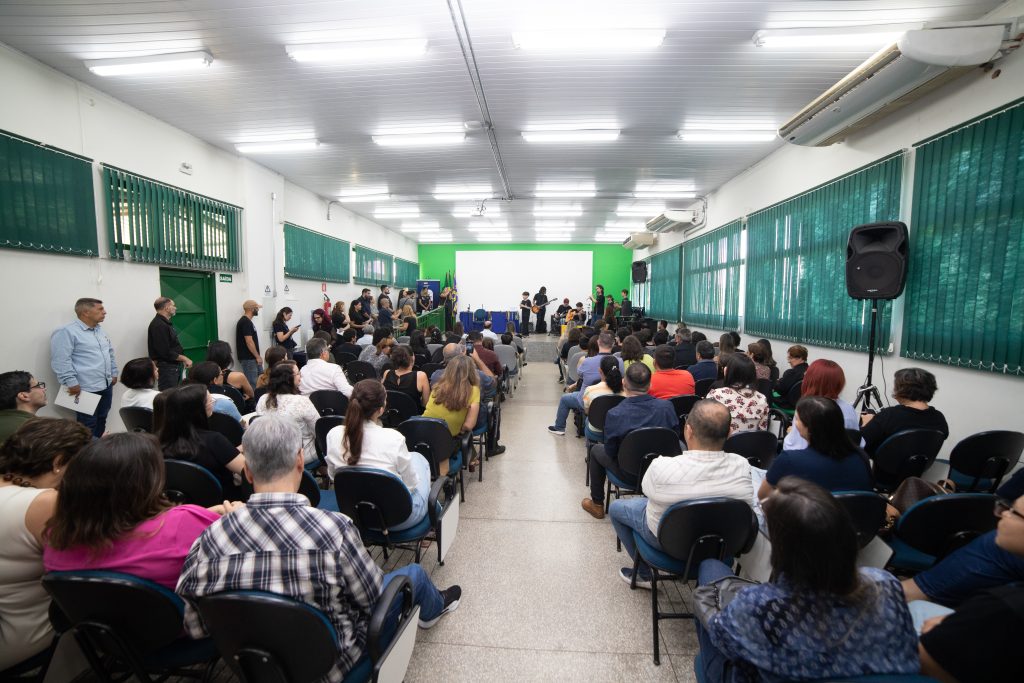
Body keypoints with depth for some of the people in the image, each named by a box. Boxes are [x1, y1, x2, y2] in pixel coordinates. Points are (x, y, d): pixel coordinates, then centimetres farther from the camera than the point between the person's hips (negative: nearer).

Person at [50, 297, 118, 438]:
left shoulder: (100, 331, 15)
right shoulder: (67, 332, -13)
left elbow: (110, 353, 25)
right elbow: (61, 361, -17)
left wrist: (114, 373, 20)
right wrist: (72, 383, -20)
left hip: (106, 386, 8)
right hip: (87, 389, -8)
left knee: (101, 421, 15)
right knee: (88, 426, -3)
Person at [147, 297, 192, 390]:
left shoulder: (165, 323, 15)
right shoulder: (158, 325, -17)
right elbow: (165, 352, -22)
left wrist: (183, 359, 11)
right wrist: (184, 359, -14)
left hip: (174, 366, 10)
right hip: (167, 367, -10)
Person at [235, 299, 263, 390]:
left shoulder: (247, 321, 14)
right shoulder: (245, 322, -16)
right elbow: (249, 342, -21)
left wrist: (257, 357, 17)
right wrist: (257, 356, -16)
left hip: (253, 358, 10)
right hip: (248, 359, -10)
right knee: (252, 383, -5)